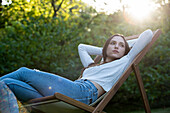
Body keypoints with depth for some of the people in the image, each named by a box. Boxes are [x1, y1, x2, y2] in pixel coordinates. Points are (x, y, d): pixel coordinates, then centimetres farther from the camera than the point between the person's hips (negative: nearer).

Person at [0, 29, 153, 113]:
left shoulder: (123, 63, 19)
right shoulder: (92, 65, 37)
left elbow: (148, 34, 19)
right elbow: (81, 47, 56)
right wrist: (105, 51, 51)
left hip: (85, 92, -7)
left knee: (24, 72, -4)